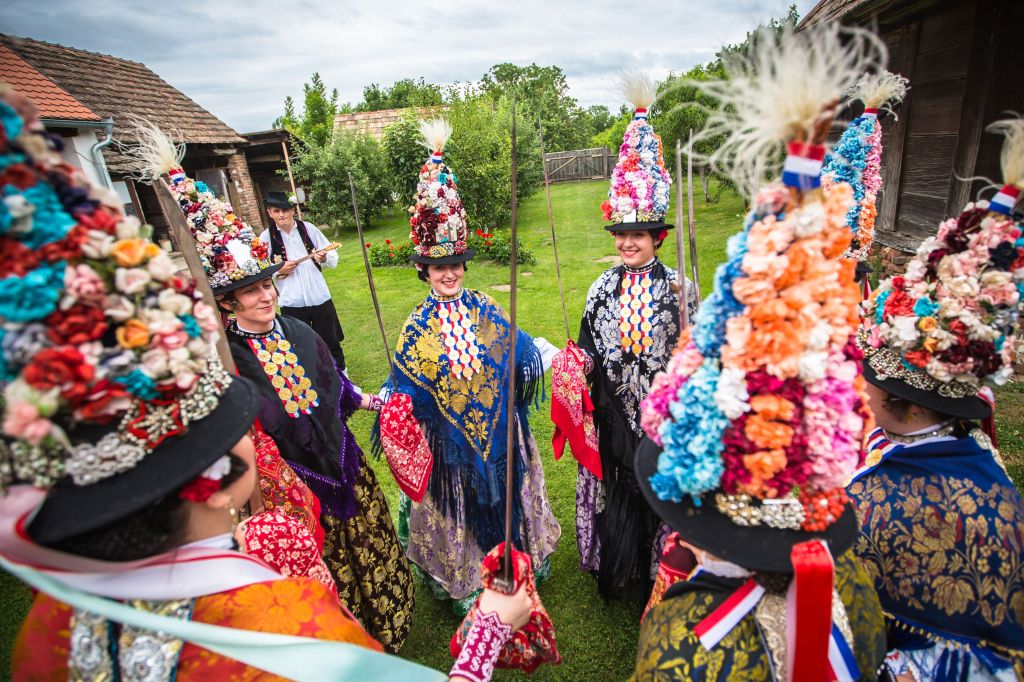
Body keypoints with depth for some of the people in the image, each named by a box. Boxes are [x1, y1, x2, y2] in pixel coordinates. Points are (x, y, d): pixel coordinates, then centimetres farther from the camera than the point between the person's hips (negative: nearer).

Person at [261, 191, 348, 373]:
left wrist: (324, 258, -19)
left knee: (331, 342, 13)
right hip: (291, 302, 0)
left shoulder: (308, 228, 0)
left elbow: (333, 257, 2)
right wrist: (279, 270, -14)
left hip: (320, 297, 1)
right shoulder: (266, 237, -1)